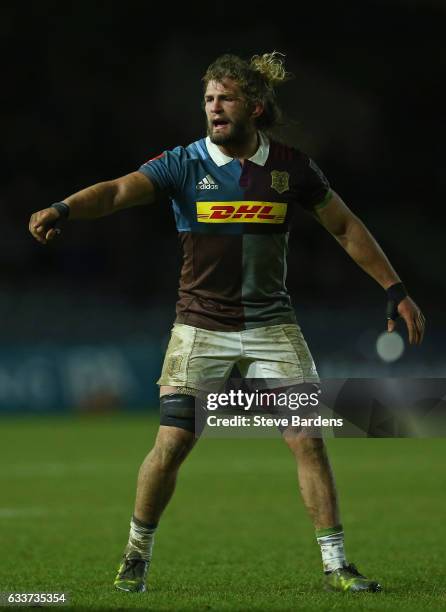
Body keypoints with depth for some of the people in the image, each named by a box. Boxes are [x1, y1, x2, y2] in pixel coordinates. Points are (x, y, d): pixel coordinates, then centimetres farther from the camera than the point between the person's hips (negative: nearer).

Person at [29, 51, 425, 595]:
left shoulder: (292, 167, -1)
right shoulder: (184, 164, -6)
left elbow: (345, 227, 10)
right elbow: (118, 191, -21)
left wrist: (395, 291, 8)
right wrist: (62, 210, -40)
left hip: (271, 325, 1)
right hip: (201, 327, -1)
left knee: (307, 440, -6)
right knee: (173, 443, -6)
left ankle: (335, 564, 5)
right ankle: (137, 551, 16)